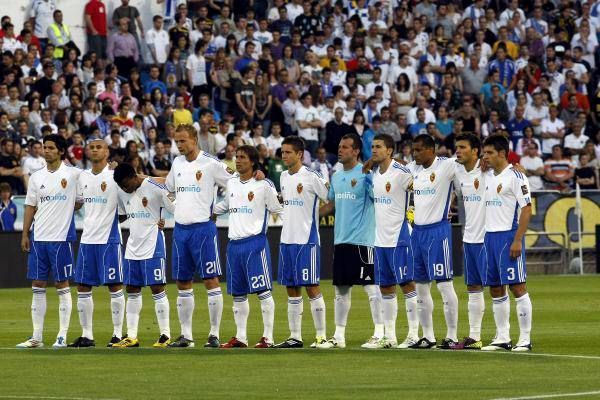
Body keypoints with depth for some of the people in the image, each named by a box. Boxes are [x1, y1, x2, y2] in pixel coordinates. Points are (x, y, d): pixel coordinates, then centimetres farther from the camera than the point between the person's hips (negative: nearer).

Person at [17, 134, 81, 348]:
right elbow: (30, 207, 13)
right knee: (38, 286, 5)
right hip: (39, 238, 4)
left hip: (62, 237, -4)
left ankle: (62, 336, 3)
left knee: (62, 285, -1)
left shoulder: (73, 174, -3)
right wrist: (25, 235, 9)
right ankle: (36, 336, 9)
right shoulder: (36, 177, 10)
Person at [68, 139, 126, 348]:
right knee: (83, 286, 5)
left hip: (109, 238, -6)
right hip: (87, 237, 6)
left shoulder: (115, 175, -5)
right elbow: (77, 204, 22)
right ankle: (87, 335, 11)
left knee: (114, 285, -2)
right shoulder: (82, 176, 12)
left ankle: (118, 333, 4)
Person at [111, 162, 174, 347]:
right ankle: (131, 336, 10)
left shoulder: (154, 188, -13)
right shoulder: (122, 193, 6)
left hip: (153, 246, -7)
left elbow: (177, 209, -8)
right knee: (132, 290, 6)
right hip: (132, 247, 7)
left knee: (157, 289, -6)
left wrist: (163, 221, -11)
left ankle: (165, 334, -1)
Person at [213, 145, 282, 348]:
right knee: (238, 294, 9)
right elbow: (224, 206, 27)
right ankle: (240, 337, 16)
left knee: (263, 291, -7)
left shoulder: (264, 185, -5)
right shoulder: (231, 184, 14)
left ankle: (268, 337, -5)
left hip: (255, 242, -6)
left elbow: (278, 208, -2)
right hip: (234, 243, 6)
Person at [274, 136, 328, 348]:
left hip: (307, 240, -7)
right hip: (286, 239, 7)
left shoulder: (312, 177, -10)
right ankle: (295, 337, 12)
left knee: (311, 287, -6)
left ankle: (321, 335, -1)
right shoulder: (283, 176, 12)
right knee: (292, 289, 8)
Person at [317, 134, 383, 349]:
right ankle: (339, 335, 15)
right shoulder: (336, 177, 14)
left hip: (362, 240, -8)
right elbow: (331, 204, 24)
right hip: (340, 240, 8)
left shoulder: (366, 175, -9)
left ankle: (380, 333, -3)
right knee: (341, 289, 10)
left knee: (371, 286, -5)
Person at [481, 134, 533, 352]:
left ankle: (525, 339, -4)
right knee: (496, 289, 9)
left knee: (517, 286, -6)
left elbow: (527, 209, -13)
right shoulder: (488, 177, 14)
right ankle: (502, 338, 14)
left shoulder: (515, 176, -9)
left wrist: (517, 240, -18)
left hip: (509, 236, -8)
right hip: (490, 235, 8)